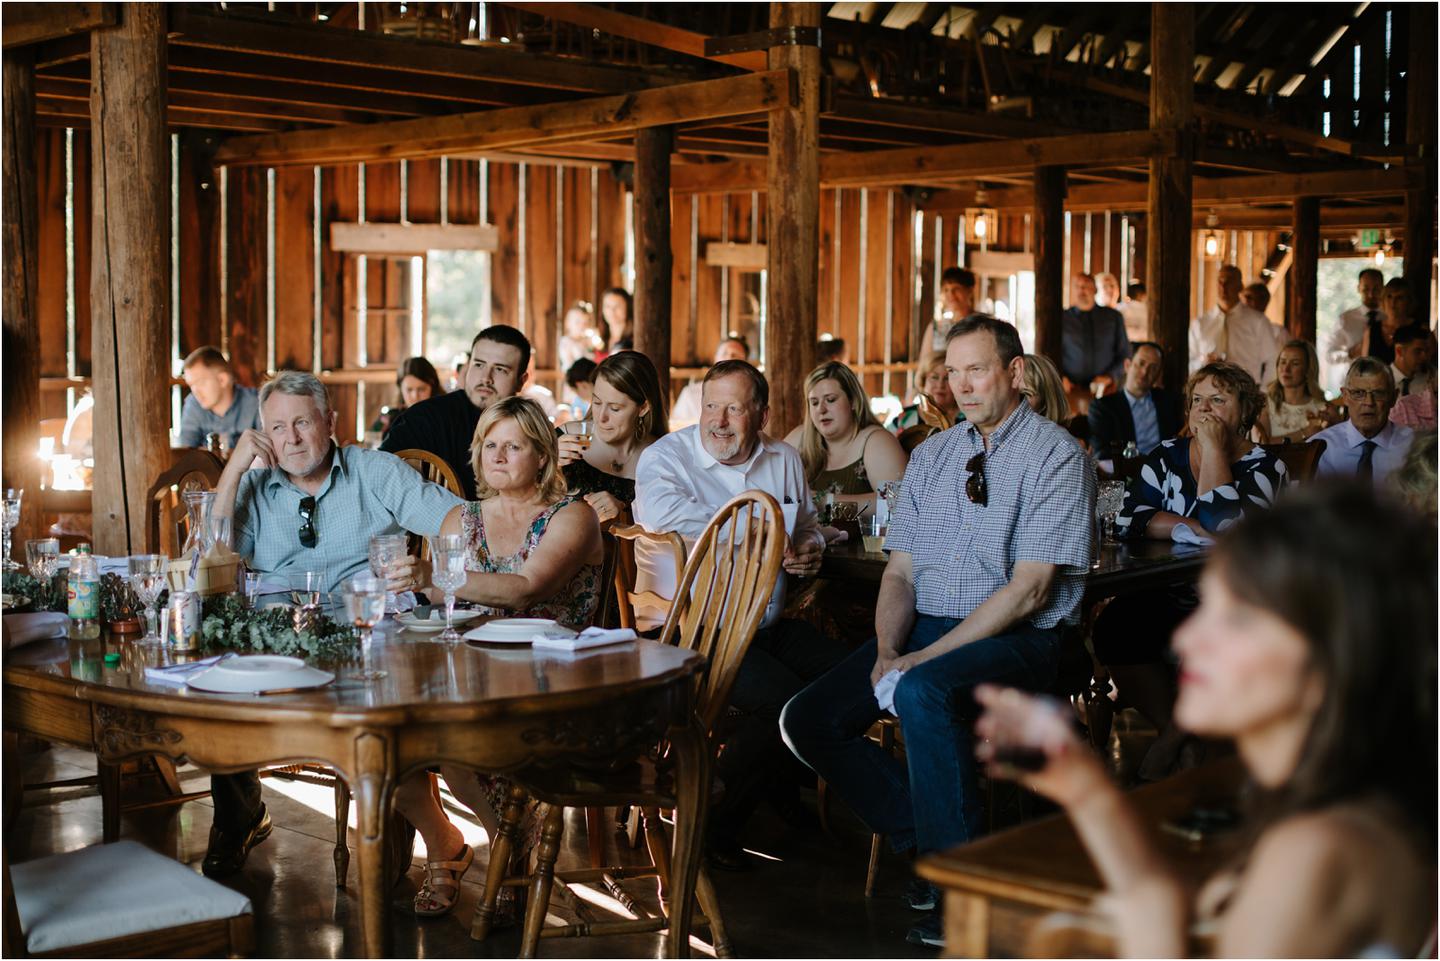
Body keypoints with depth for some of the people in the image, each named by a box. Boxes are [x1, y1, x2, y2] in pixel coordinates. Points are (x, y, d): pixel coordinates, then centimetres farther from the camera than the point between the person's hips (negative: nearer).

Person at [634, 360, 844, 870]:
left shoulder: (784, 460, 13)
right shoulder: (666, 456, -7)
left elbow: (806, 526, 29)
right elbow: (660, 512, -30)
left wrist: (811, 548, 1)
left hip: (769, 626, 7)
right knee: (785, 697, -27)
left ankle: (780, 786, 15)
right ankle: (711, 823, -7)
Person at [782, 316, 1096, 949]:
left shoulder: (1056, 457, -6)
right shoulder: (931, 455, 14)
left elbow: (1028, 589, -15)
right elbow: (900, 571, 11)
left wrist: (923, 659, -20)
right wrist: (887, 650, -10)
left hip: (1017, 638, -6)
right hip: (921, 630, 7)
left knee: (922, 692, -36)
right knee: (807, 722, -10)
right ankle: (927, 839, 5)